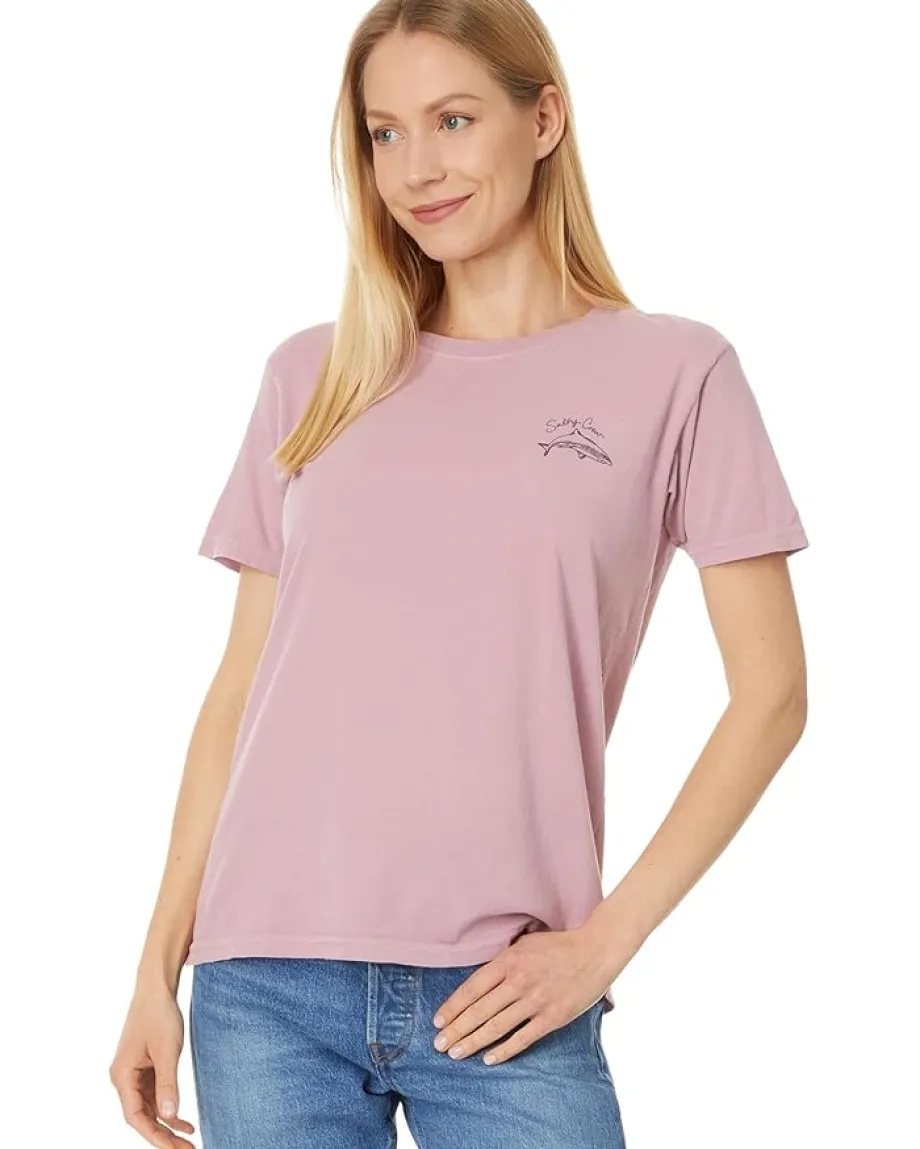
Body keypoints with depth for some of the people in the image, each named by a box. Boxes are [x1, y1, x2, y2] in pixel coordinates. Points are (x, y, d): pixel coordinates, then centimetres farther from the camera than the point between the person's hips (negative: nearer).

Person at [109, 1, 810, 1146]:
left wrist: (606, 938, -7)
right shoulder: (313, 377, 10)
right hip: (266, 991, 2)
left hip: (499, 997, -2)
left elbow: (770, 694, 0)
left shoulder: (672, 372, 2)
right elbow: (240, 690, 11)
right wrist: (159, 966, 6)